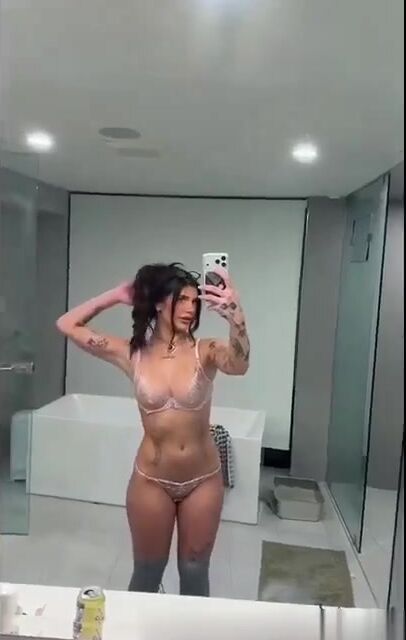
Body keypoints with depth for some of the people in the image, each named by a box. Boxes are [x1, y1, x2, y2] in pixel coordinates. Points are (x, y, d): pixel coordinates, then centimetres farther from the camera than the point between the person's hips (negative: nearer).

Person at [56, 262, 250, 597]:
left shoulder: (205, 351, -11)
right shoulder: (133, 354, -6)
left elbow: (239, 365, -34)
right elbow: (68, 324, -2)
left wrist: (235, 315, -52)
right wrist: (116, 296, -4)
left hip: (203, 480, 0)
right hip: (151, 481, 1)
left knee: (195, 571, 18)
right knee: (148, 572, 20)